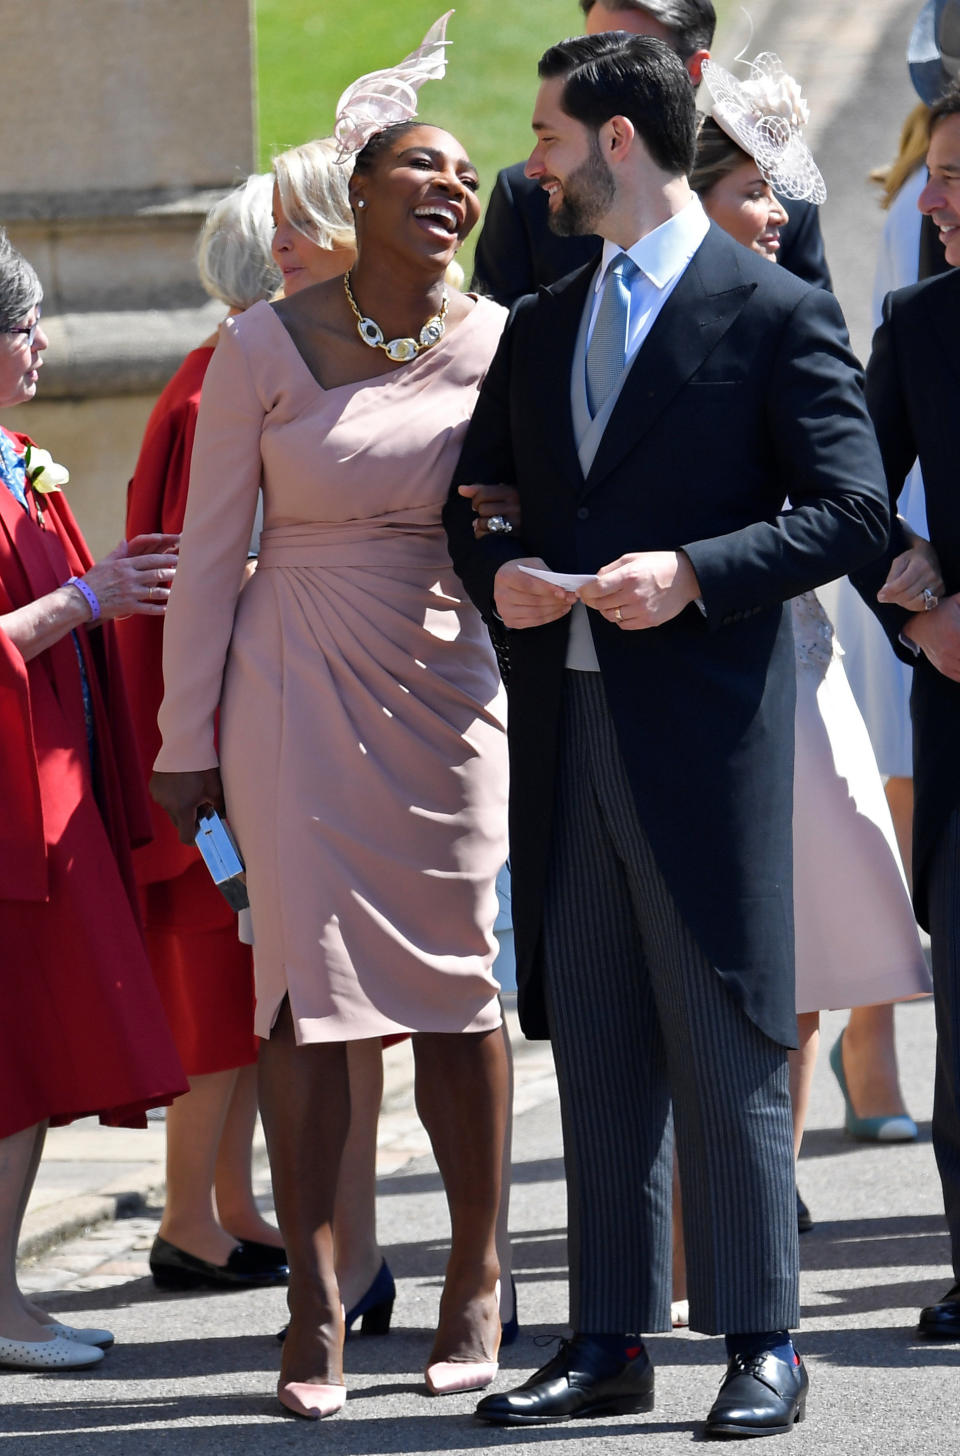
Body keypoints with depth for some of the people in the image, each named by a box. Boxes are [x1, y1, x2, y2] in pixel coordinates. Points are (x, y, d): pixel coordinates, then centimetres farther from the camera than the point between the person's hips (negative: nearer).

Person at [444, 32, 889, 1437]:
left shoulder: (775, 310, -3)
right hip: (566, 727, 6)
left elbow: (853, 508, -8)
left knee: (728, 1042, -3)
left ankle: (761, 1345, 4)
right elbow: (475, 499, 22)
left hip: (704, 727, -6)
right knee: (596, 1046, 9)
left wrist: (692, 570, -18)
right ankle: (609, 1341, 14)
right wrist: (498, 574, 0)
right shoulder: (542, 325, 17)